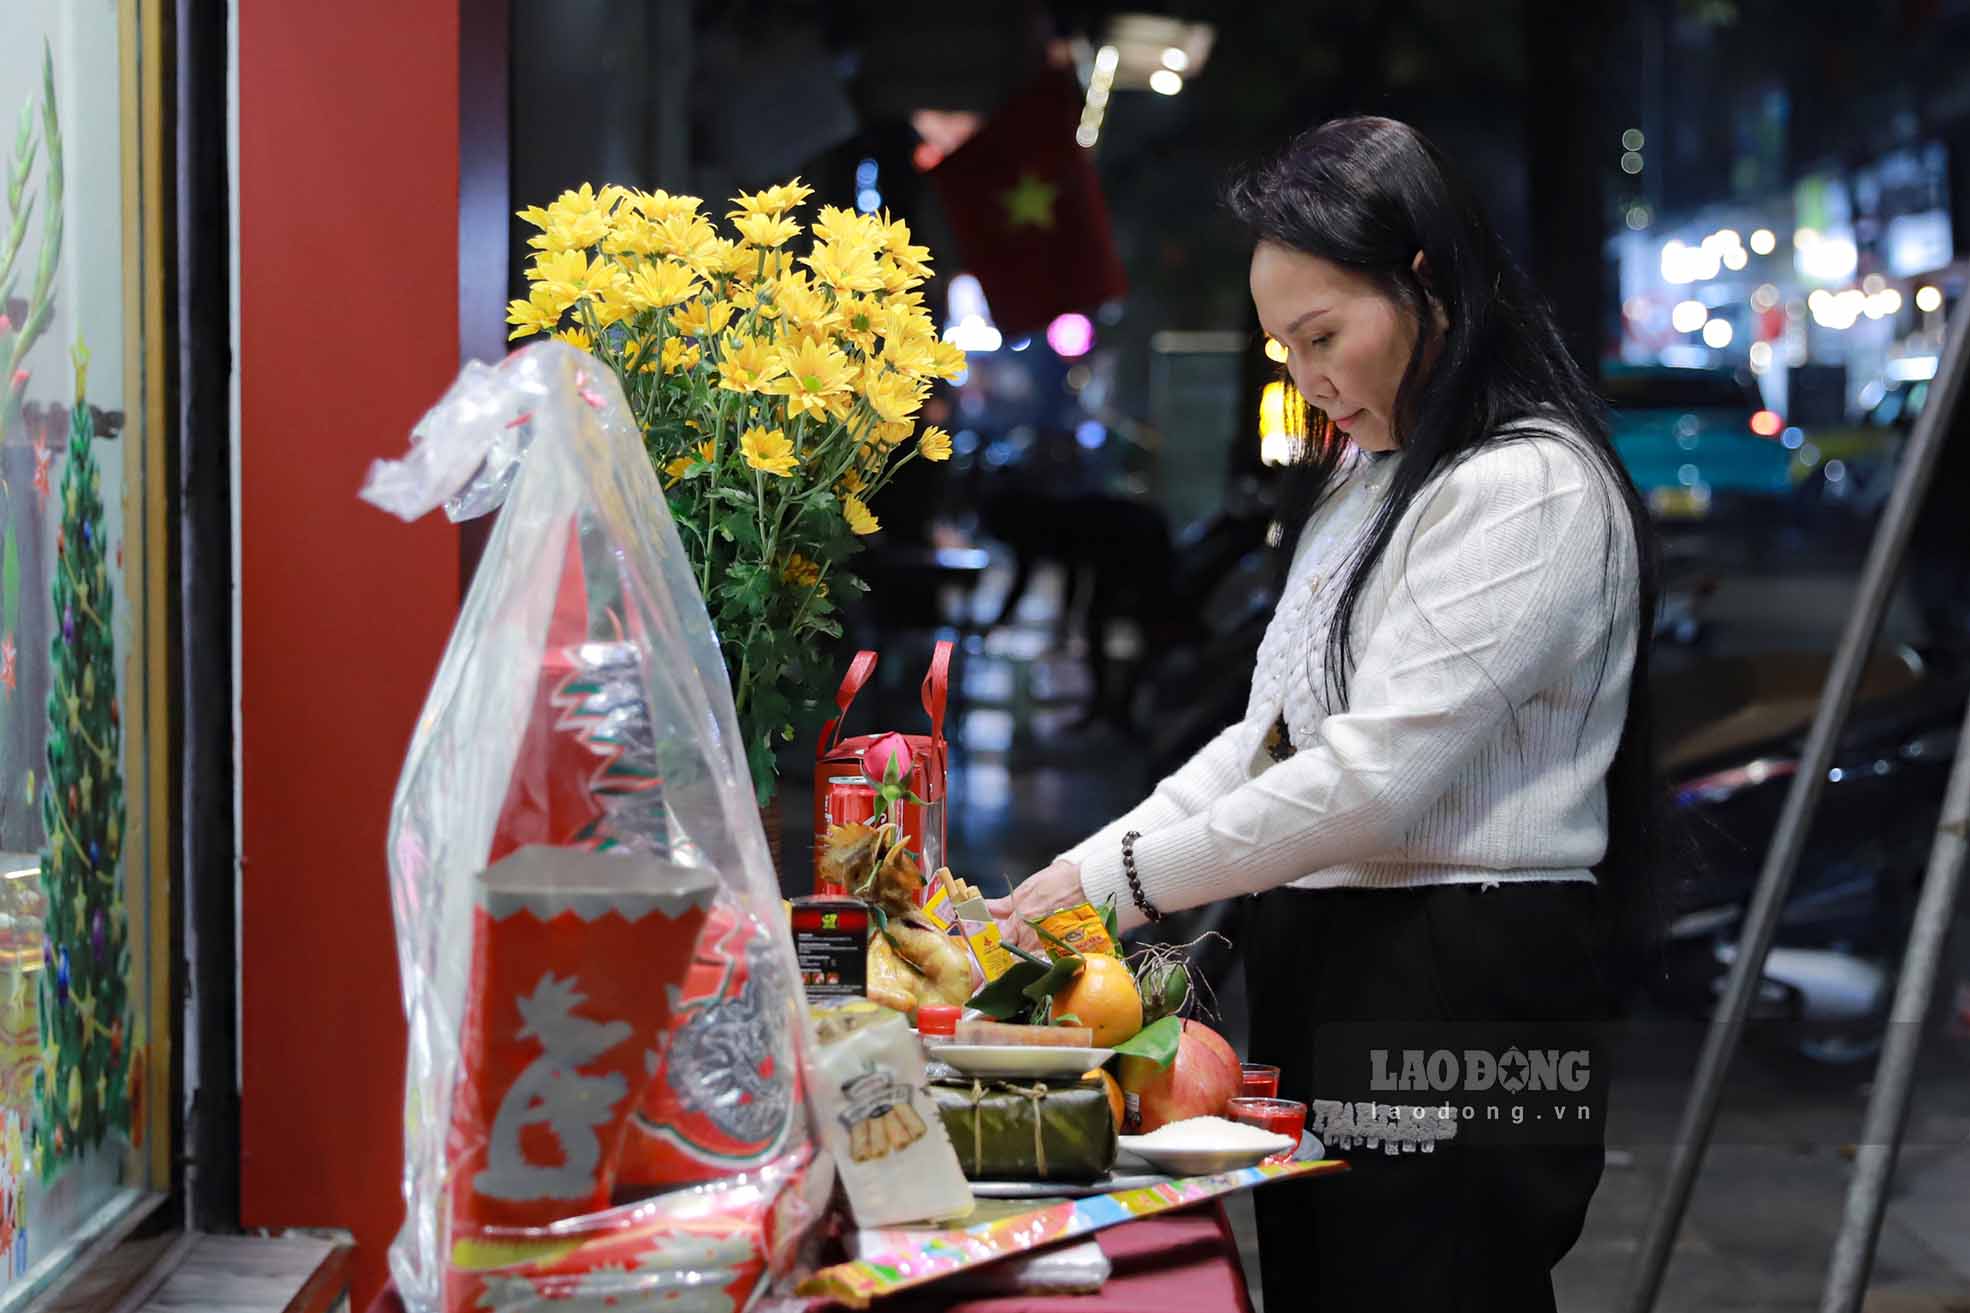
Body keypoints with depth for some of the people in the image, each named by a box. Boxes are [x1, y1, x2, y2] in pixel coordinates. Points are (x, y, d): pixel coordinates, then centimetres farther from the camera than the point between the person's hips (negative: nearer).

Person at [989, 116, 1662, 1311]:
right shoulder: (1363, 481, 17)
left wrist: (1121, 881, -15)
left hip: (1465, 997, -9)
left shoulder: (1532, 488, -14)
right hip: (1327, 967, 9)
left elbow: (1378, 773, -20)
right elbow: (1271, 738, 16)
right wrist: (1078, 874, 4)